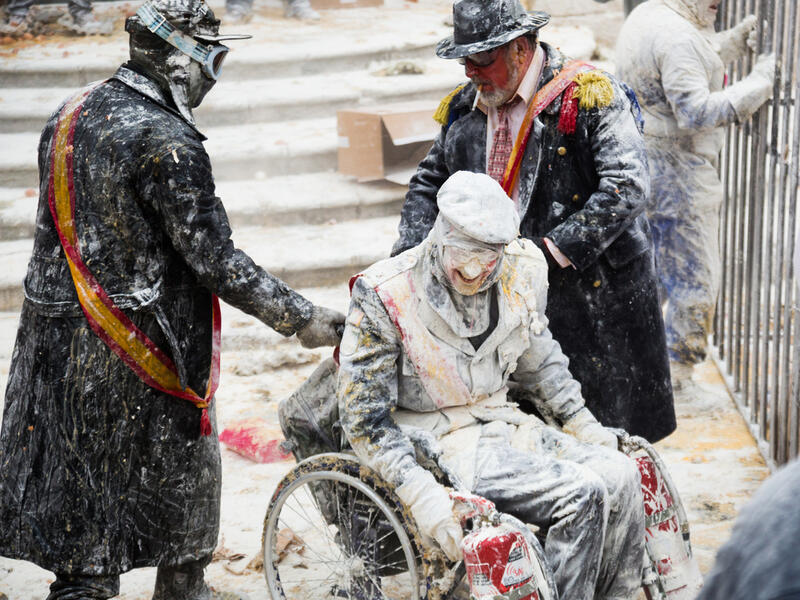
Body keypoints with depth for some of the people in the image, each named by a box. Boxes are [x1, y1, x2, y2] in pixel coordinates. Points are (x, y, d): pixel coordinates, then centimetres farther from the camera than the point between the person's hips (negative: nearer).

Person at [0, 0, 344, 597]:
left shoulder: (72, 113, 5)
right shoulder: (166, 142, -20)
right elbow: (214, 258, -21)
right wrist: (301, 318, -14)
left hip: (53, 326, 8)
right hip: (138, 346, -8)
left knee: (77, 472, 15)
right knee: (183, 468, 12)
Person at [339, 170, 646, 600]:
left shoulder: (520, 269, -1)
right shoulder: (384, 298, -17)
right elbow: (365, 422, -14)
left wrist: (580, 421, 12)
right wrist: (421, 495, -25)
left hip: (504, 422, 7)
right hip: (440, 444, -6)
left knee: (620, 474, -13)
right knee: (581, 493, -23)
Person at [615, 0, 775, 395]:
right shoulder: (677, 36, -21)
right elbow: (695, 111, -27)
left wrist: (737, 39, 14)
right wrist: (758, 83, -23)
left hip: (642, 167, 10)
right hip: (678, 174, -10)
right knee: (695, 279, 0)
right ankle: (676, 374, 6)